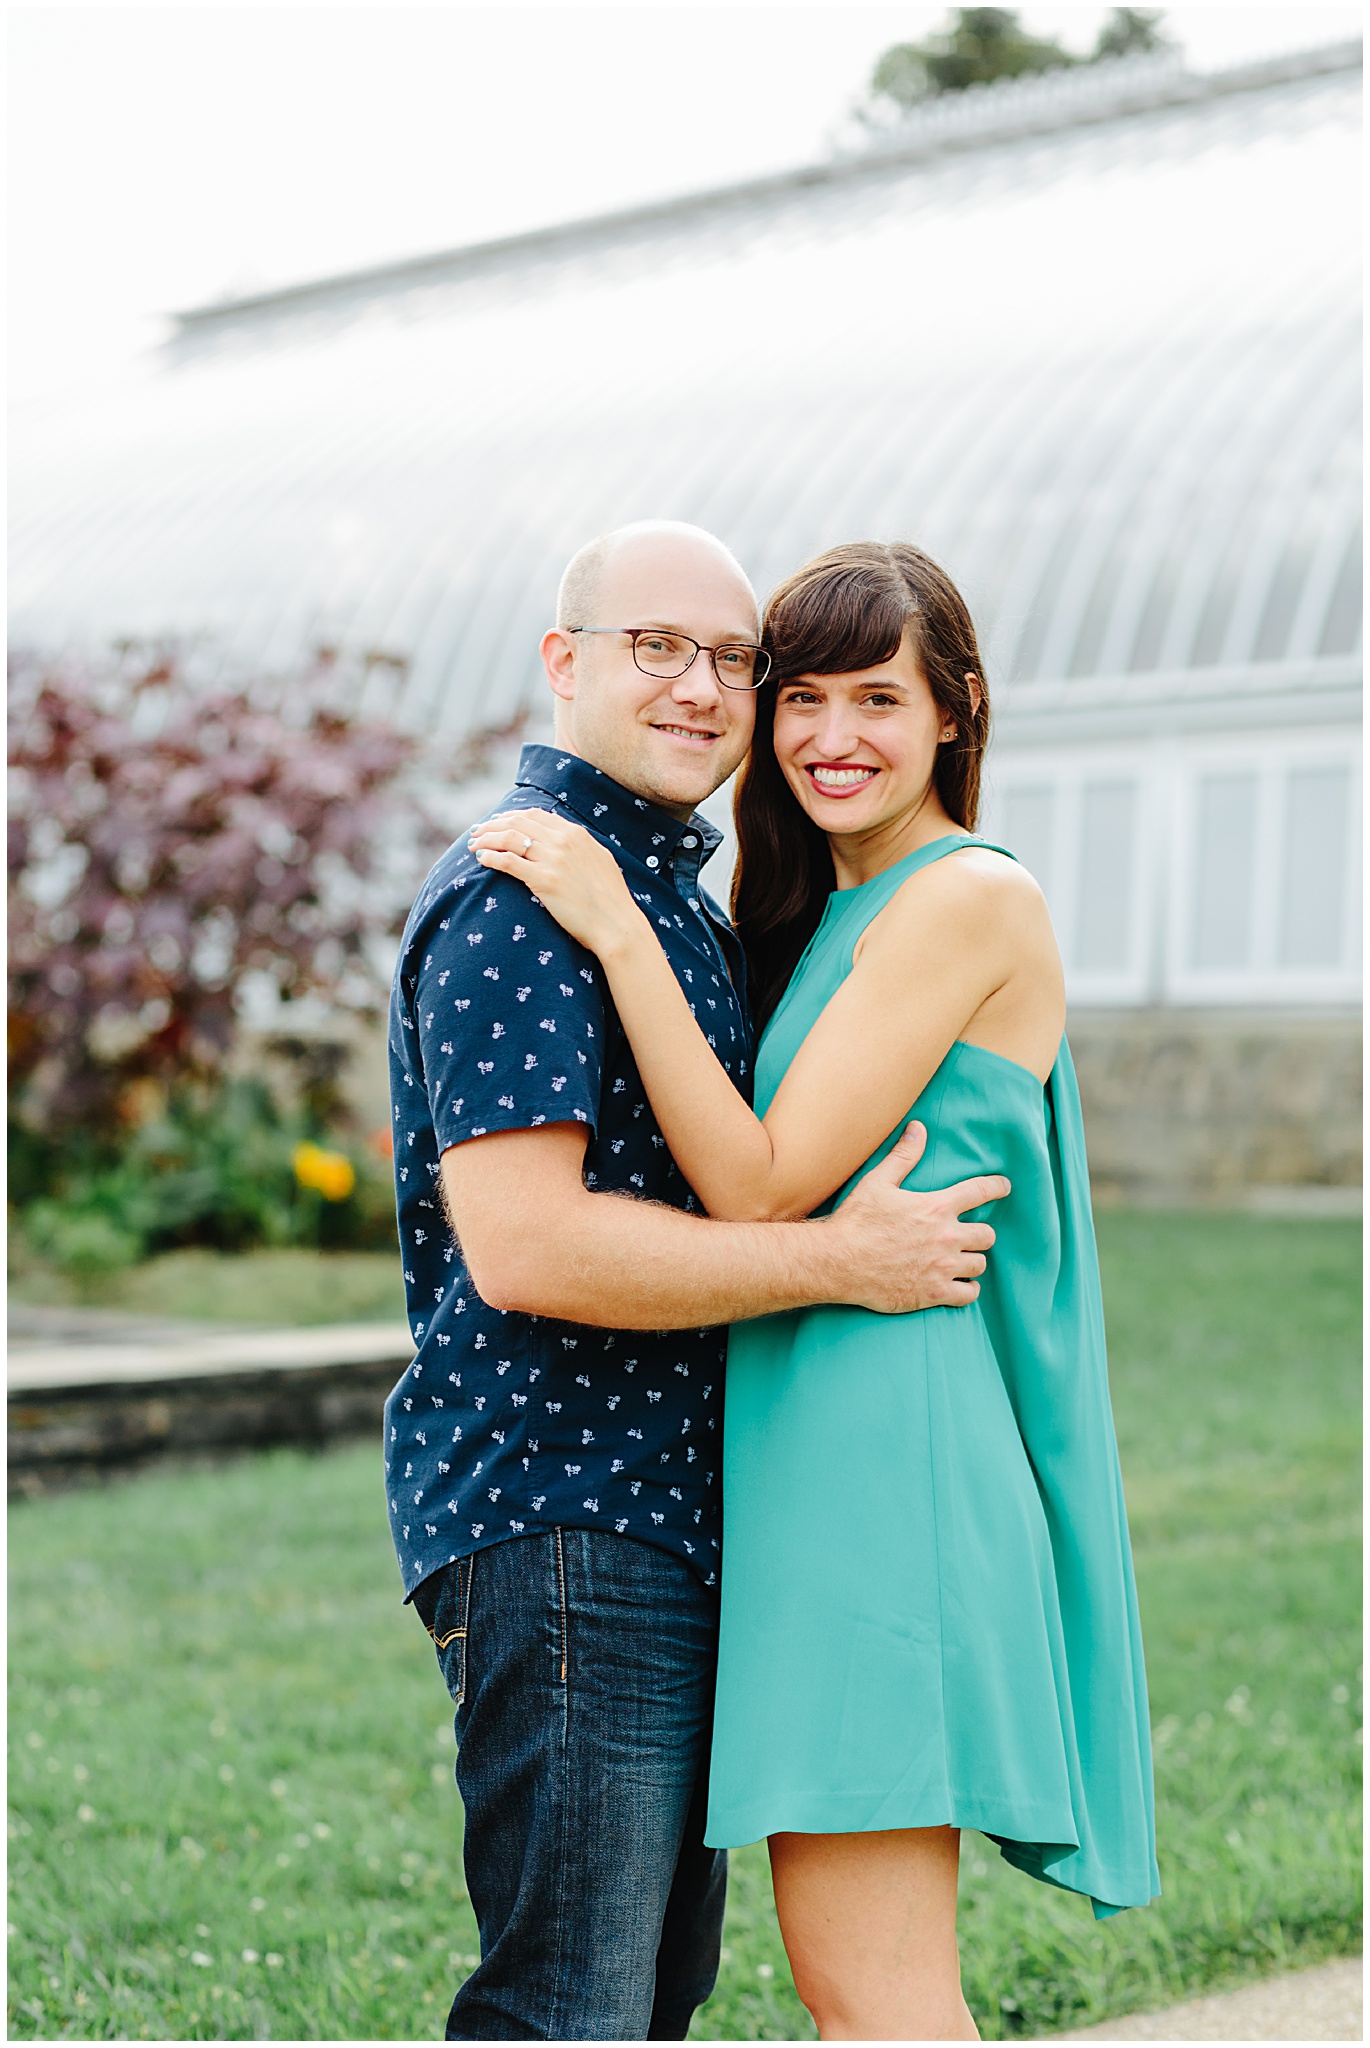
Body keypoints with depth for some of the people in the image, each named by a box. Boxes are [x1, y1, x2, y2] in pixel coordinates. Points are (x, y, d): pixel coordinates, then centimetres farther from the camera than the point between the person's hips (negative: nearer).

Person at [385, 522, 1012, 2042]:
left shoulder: (677, 894, 18)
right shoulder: (517, 899, -14)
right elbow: (523, 1245, -24)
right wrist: (840, 1260, -19)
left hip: (676, 1516, 10)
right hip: (559, 1511, -10)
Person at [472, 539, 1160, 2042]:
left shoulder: (966, 899, -10)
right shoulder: (823, 915, 18)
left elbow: (761, 1187, -15)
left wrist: (618, 929, -15)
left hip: (888, 1460, -10)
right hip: (815, 1456, 10)